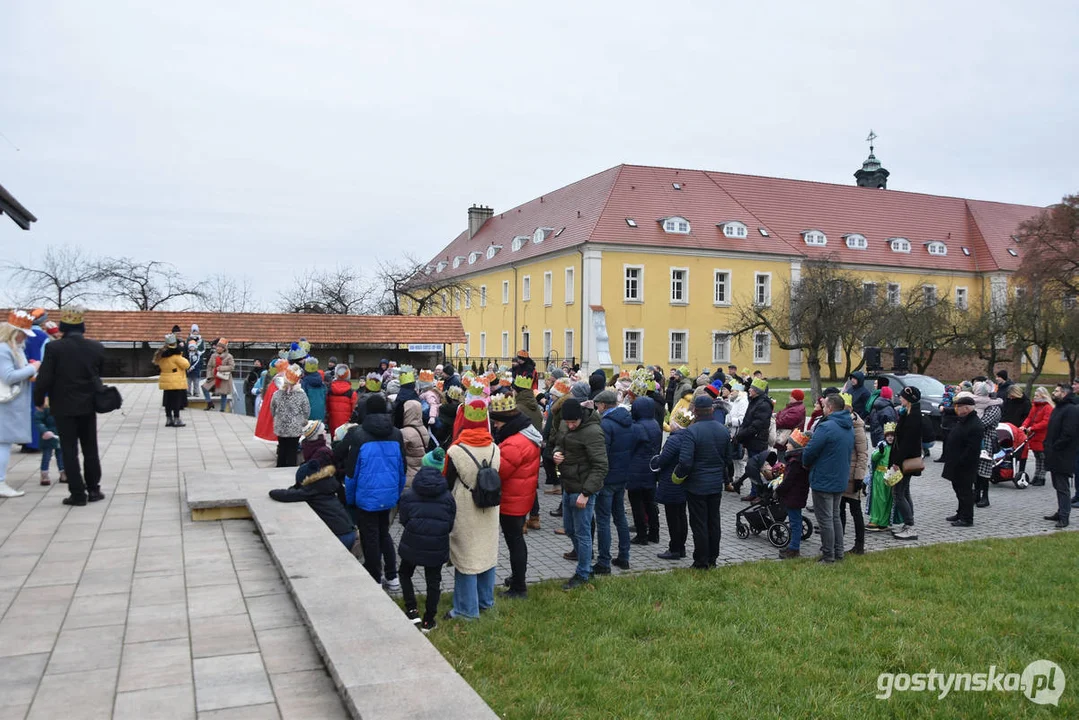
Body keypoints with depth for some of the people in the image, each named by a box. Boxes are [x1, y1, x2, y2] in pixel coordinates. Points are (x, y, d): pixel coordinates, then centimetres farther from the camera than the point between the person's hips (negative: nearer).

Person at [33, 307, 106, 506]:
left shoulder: (54, 347, -13)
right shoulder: (97, 347, -3)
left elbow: (44, 378, -12)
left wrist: (39, 400, 2)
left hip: (64, 407, -3)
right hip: (88, 406, 3)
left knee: (69, 451, 3)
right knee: (90, 449, 12)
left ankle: (78, 494, 4)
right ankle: (93, 489, 16)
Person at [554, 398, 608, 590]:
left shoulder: (592, 432, -22)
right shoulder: (567, 427, 5)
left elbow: (600, 466, -22)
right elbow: (559, 443, 22)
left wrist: (586, 493, -24)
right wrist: (556, 452, -4)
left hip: (582, 489, -9)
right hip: (568, 487, 9)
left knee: (582, 532, 2)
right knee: (569, 527, 23)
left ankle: (583, 574, 16)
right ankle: (580, 552, 49)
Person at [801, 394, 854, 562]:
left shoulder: (826, 427, -22)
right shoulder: (849, 428, 7)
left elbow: (809, 451, -20)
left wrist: (806, 464, 1)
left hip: (823, 480, -8)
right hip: (841, 480, 8)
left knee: (825, 520, 1)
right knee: (836, 517, 19)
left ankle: (828, 556, 8)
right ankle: (838, 553, 25)